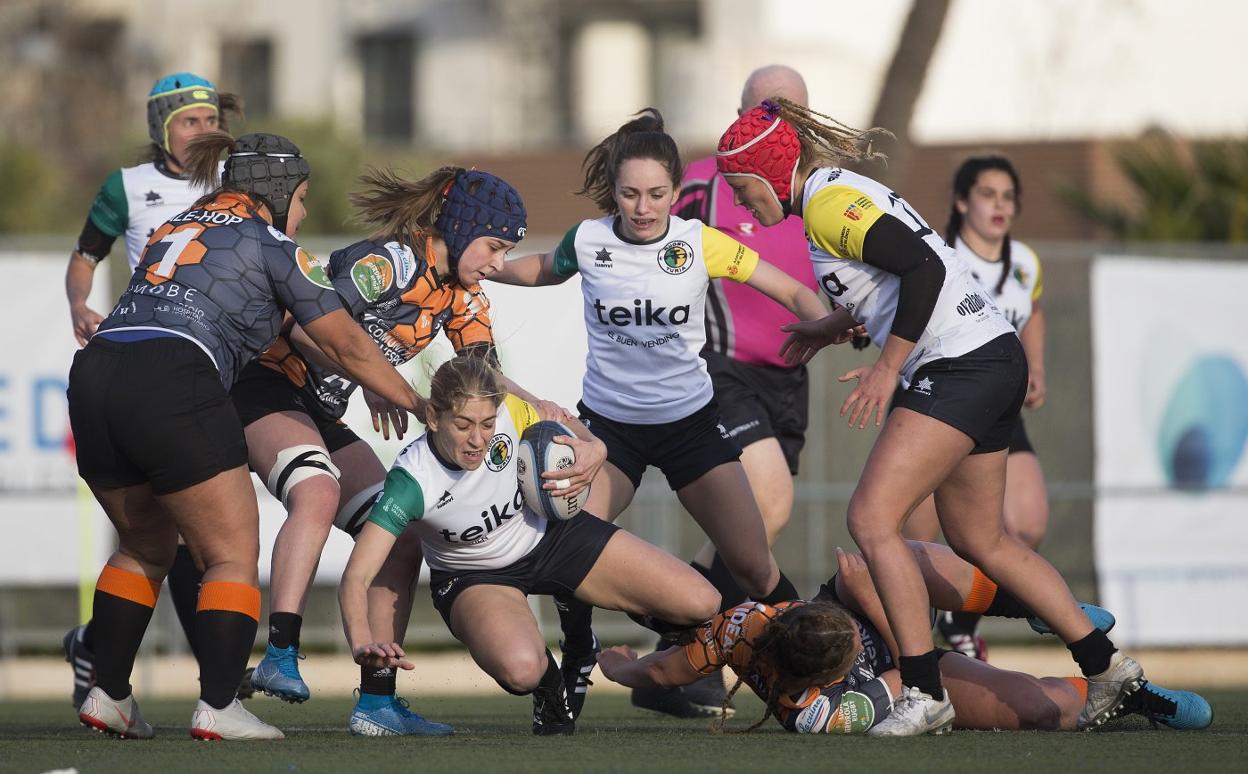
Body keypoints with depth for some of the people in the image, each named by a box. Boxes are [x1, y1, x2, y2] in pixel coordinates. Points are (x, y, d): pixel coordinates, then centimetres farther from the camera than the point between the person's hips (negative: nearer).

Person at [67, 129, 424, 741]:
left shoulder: (178, 227, 28)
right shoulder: (270, 243, 9)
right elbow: (348, 348, 13)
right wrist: (418, 404, 27)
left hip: (94, 374, 7)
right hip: (171, 386, -7)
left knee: (146, 547, 25)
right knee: (233, 557, 2)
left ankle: (107, 695, 22)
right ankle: (217, 707, -9)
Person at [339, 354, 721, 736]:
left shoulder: (510, 413, -26)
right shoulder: (413, 482, -35)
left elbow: (556, 419, 1)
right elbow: (356, 577, -40)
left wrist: (590, 446, -21)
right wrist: (363, 644, -59)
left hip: (551, 535, 3)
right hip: (475, 576, -3)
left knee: (702, 604, -9)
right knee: (521, 670, -38)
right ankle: (551, 689, 2)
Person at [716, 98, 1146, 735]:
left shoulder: (827, 203, -12)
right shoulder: (840, 192, 17)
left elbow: (923, 266, -22)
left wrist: (889, 365, -19)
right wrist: (833, 328, 26)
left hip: (961, 366, -11)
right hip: (995, 356, 11)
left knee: (871, 520, -13)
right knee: (979, 541, 18)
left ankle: (924, 693, -15)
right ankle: (1105, 666, 22)